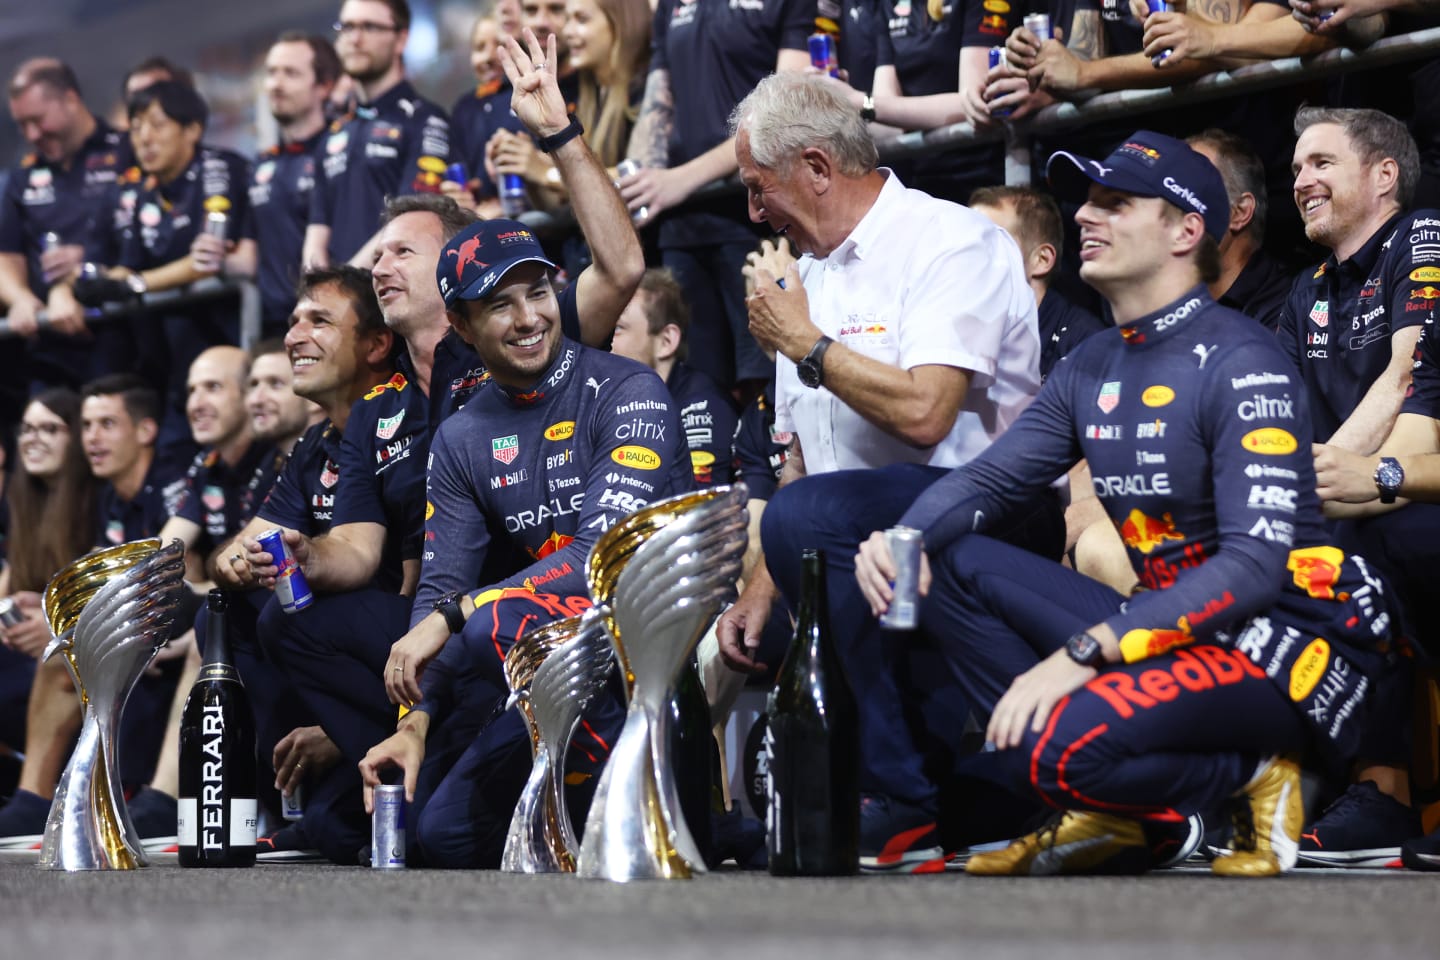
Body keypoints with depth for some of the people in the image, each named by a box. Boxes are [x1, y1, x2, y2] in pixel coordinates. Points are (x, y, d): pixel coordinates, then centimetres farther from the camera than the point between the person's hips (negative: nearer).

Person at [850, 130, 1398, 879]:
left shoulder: (1239, 362, -13)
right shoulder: (1092, 367, 12)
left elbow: (1254, 565, -22)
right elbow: (987, 479, 14)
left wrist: (1084, 653, -28)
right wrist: (905, 539, -12)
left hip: (1284, 646, -9)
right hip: (1169, 626, 9)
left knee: (1056, 747, -31)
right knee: (949, 564, 0)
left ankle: (1249, 775, -2)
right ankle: (1111, 816, -3)